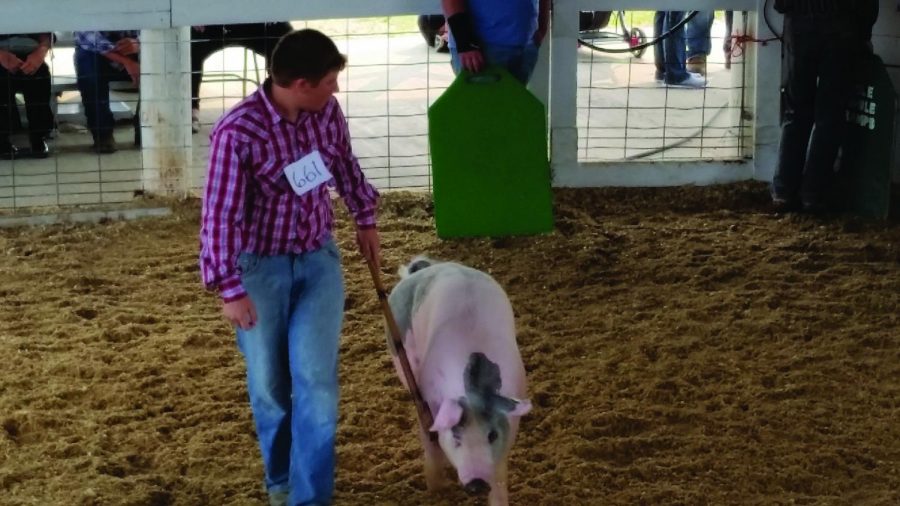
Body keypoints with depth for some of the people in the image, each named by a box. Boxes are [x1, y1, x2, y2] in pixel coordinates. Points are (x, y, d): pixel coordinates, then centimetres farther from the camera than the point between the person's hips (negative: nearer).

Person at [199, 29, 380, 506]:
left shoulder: (327, 111, -8)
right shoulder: (237, 132, -24)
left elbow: (345, 164, 13)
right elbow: (219, 214, -20)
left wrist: (365, 217, 23)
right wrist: (230, 289, -20)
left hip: (318, 259, 3)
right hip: (260, 267, -3)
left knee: (316, 378, -4)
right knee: (268, 384, 10)